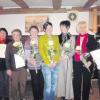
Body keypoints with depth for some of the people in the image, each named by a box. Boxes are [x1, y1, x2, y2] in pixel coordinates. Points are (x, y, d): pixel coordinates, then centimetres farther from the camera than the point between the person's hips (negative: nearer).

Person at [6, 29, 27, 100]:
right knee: (14, 85, 3)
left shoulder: (24, 44, 6)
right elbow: (7, 58, -1)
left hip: (23, 67, 2)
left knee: (23, 84, 8)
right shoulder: (9, 45, 1)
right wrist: (8, 69, -8)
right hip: (14, 68, -1)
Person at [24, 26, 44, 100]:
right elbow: (27, 53, -1)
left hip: (41, 64, 2)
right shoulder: (28, 41, 4)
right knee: (35, 82, 5)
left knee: (42, 81, 4)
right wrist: (30, 60, -18)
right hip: (32, 65, -2)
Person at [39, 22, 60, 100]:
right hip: (46, 65, -4)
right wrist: (48, 63, -10)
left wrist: (55, 61, -6)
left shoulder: (56, 38, 13)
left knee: (54, 85, 9)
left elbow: (58, 50, 7)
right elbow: (41, 52, -4)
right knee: (48, 85, -6)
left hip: (55, 64, 4)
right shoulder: (41, 38, 3)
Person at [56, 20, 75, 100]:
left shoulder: (71, 38, -1)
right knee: (60, 77, 6)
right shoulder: (58, 37, 9)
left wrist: (68, 56, -18)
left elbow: (73, 50, -3)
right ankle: (62, 93, 19)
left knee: (68, 77, 3)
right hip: (60, 60, 3)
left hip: (68, 60, -3)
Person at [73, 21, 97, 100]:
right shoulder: (75, 38, 10)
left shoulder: (91, 38, 0)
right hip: (77, 63, 3)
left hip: (87, 63, -2)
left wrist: (90, 61, -12)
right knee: (76, 82, 7)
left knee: (86, 82, 8)